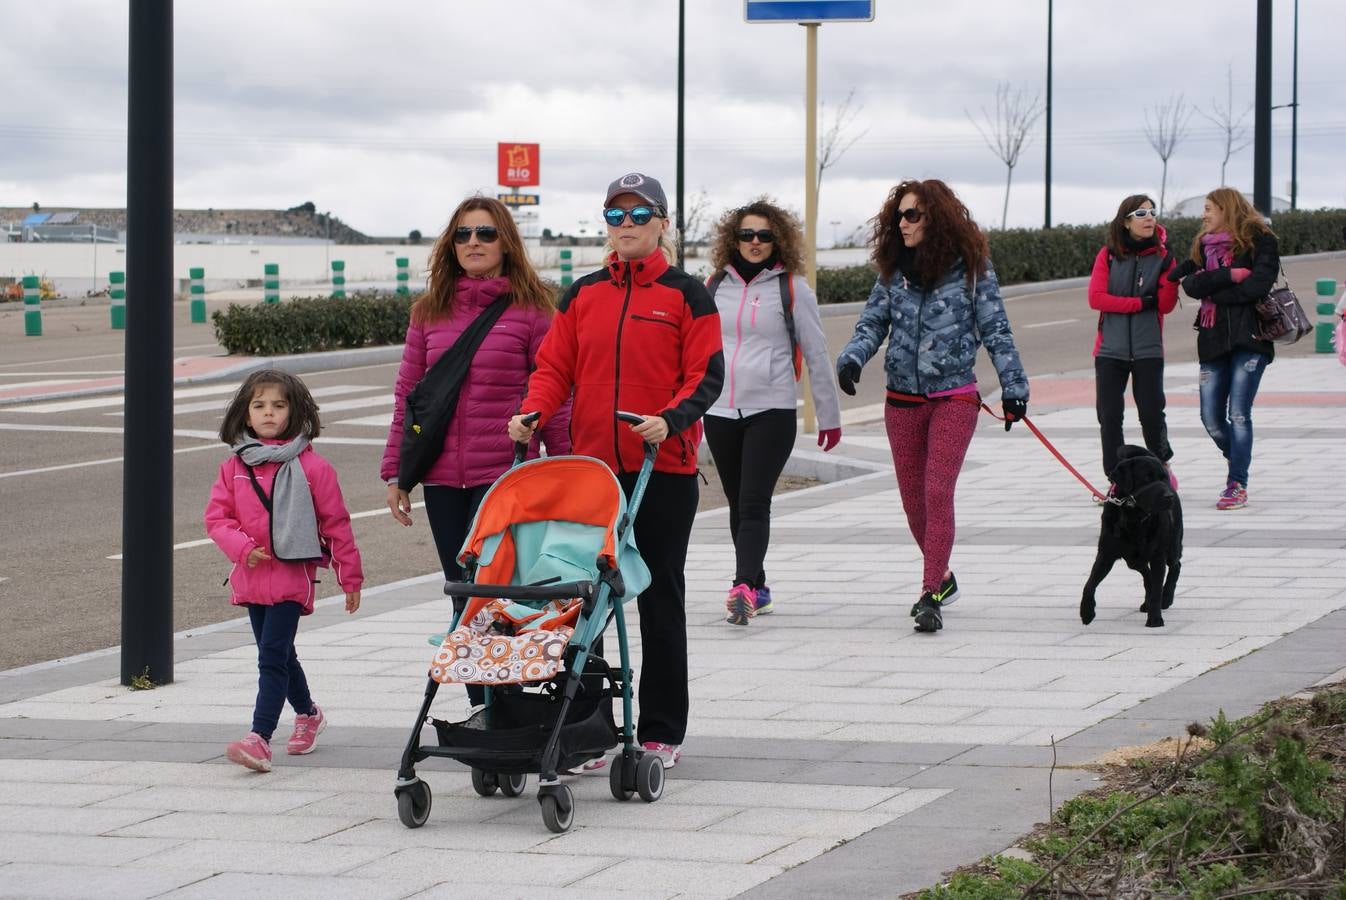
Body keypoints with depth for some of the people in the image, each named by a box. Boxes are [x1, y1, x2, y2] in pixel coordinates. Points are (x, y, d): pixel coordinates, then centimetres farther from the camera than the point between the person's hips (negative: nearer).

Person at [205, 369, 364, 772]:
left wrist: (350, 576, 2)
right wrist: (242, 547, -13)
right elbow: (216, 516, 6)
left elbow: (336, 522, -1)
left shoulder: (311, 467, -5)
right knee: (278, 655, 18)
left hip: (292, 576, -5)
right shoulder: (235, 467, 5)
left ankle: (259, 739, -20)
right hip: (251, 577, 5)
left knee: (272, 656, -14)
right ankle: (308, 714, 40)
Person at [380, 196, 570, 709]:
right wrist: (394, 472, 11)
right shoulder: (430, 311, 12)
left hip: (506, 475, -5)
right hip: (442, 478, 5)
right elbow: (408, 394, 14)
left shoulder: (531, 310, 0)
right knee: (463, 599, 9)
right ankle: (481, 710, 16)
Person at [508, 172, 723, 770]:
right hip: (590, 468, 3)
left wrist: (669, 419, -23)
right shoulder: (582, 295, 12)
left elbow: (707, 376, -5)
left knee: (660, 599, 3)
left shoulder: (686, 295, 1)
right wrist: (533, 411, -10)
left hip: (663, 468, -3)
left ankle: (661, 731, 10)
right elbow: (555, 365, 9)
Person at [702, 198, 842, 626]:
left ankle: (744, 587, -26)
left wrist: (829, 415, 6)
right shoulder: (715, 286, 10)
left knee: (754, 503, -15)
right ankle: (757, 589, 19)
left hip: (771, 410, -4)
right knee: (739, 506, 10)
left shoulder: (792, 288, 0)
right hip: (719, 411, 4)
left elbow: (817, 355, 4)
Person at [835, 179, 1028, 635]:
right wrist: (852, 358, -14)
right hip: (903, 399, 5)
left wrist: (1013, 386, -3)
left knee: (938, 492, -14)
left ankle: (931, 595, -13)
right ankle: (942, 578, 30)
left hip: (954, 397, -5)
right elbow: (873, 322, 5)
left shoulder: (970, 267, -5)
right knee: (913, 499, 10)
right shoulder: (894, 269, 5)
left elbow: (995, 328, -2)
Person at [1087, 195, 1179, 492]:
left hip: (1148, 350, -1)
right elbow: (1096, 297, -7)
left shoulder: (1162, 255, 2)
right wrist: (1140, 303, -11)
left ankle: (1161, 465, 23)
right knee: (1109, 417, 0)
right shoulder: (1108, 255, 2)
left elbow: (1166, 305, -3)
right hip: (1110, 349, 1)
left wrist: (1171, 274, -19)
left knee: (1151, 414, -2)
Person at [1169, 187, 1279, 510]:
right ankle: (1238, 465, 28)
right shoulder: (1203, 245, 16)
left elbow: (1258, 285, -15)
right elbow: (1191, 284, -1)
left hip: (1249, 338, -5)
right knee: (1211, 418, 2)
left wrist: (1212, 291, -4)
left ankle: (1238, 484, -5)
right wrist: (1229, 276, -14)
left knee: (1239, 413, -10)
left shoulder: (1259, 241, 0)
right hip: (1213, 341, 5)